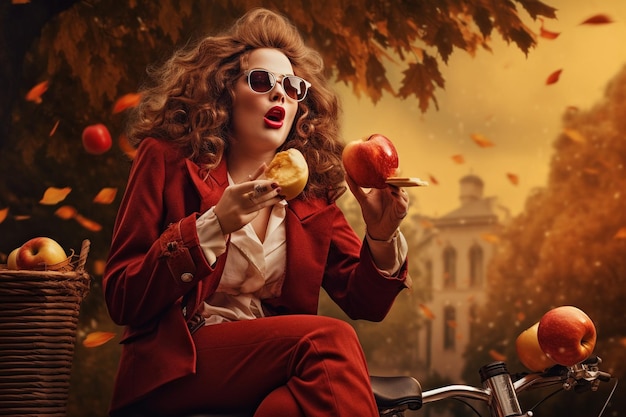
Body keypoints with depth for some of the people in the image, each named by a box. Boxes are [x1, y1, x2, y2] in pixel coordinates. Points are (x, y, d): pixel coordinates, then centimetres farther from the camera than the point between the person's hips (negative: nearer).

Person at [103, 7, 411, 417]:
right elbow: (122, 300, -5)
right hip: (177, 366, -3)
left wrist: (382, 237, -10)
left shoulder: (311, 191, 12)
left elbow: (364, 302, 11)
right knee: (329, 340, -26)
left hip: (271, 362, 3)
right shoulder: (168, 160, 1)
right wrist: (214, 226, -18)